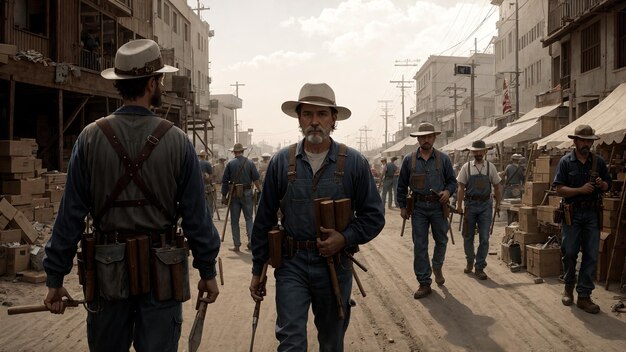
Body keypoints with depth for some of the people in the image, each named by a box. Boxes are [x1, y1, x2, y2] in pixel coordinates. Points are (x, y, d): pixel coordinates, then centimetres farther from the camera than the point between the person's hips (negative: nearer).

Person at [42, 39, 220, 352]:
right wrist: (207, 271, 6)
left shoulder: (91, 138, -5)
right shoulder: (177, 141, -7)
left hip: (108, 270, 2)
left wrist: (55, 278, 5)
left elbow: (70, 214, -4)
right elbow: (196, 215, -5)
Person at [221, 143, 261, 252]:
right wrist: (259, 191, 8)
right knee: (249, 218, 13)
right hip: (247, 193, 1)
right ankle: (251, 240, 1)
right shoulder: (250, 163, 1)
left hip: (234, 194, -1)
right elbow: (256, 179, -2)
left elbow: (224, 181, -2)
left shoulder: (230, 164, -1)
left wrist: (224, 195, 3)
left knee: (234, 220, 5)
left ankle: (236, 245, 7)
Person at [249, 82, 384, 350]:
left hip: (335, 265, 1)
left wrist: (346, 238, -16)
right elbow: (264, 220, 4)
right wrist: (258, 269, 5)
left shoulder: (354, 163, -3)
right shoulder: (281, 162, -1)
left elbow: (374, 215, 1)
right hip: (292, 265, 0)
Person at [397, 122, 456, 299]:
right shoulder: (409, 160, 2)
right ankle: (424, 283, 7)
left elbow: (452, 180, 9)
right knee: (419, 246, -1)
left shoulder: (443, 159, 3)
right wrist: (402, 206, 4)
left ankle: (437, 267, 43)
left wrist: (448, 191, -13)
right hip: (418, 207, -1)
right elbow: (402, 185, 7)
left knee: (441, 240, 13)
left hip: (438, 206, 1)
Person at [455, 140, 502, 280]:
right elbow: (461, 187, 0)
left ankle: (480, 268, 6)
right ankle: (470, 262, 32)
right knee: (468, 236, 10)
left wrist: (498, 204, 5)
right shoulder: (466, 167, 1)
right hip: (470, 204, 0)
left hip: (485, 205, 0)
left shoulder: (490, 167, 3)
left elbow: (497, 187, 9)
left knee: (484, 238, -2)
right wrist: (459, 204, -5)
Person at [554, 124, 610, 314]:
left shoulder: (598, 161, 6)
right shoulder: (566, 161, -2)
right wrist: (581, 189, -20)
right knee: (569, 253, 5)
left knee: (591, 256, 1)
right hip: (572, 213, -2)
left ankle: (584, 296, 8)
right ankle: (568, 287, 28)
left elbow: (608, 185, 13)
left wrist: (602, 184, -10)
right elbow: (560, 189, -8)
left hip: (592, 214, 3)